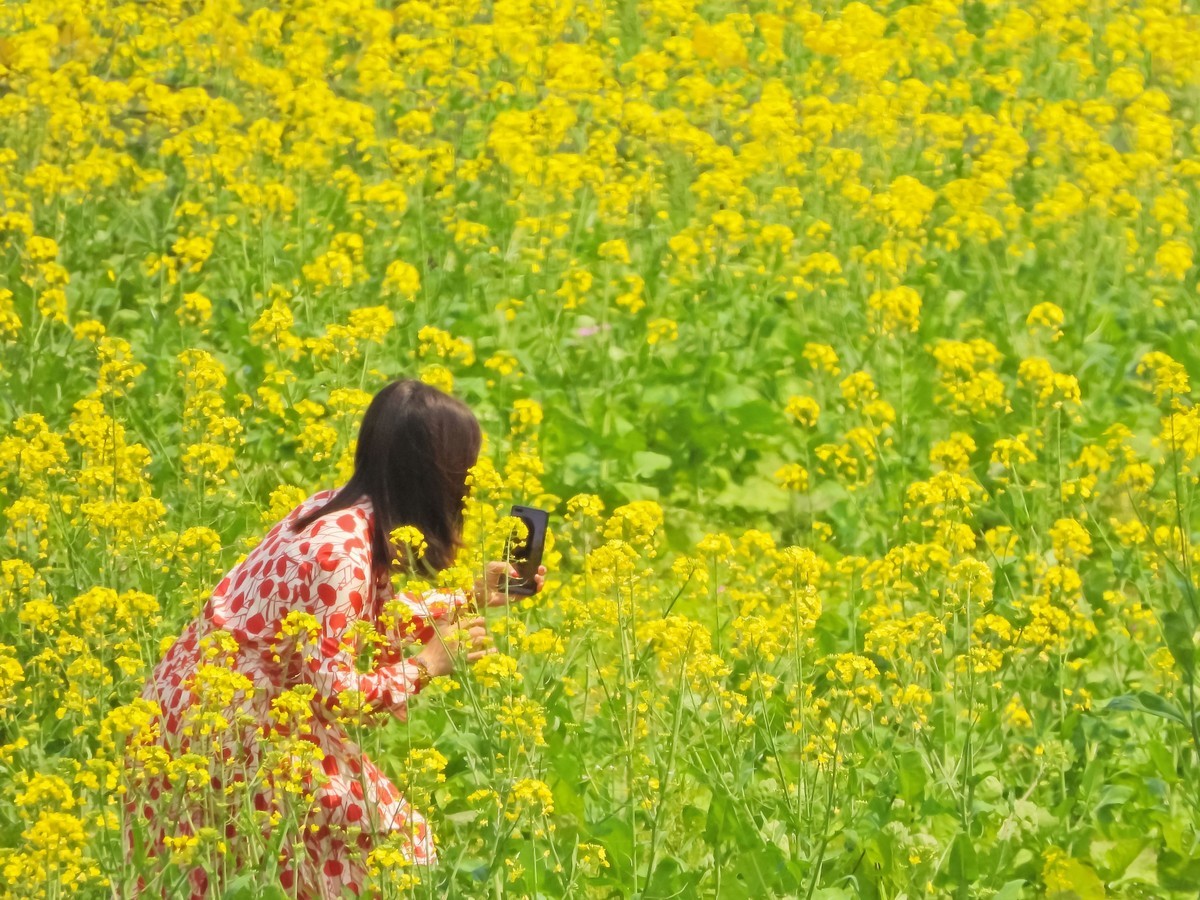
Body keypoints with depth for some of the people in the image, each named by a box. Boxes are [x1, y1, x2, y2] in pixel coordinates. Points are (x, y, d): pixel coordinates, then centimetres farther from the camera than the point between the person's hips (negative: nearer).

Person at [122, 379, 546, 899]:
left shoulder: (343, 510, 0)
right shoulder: (341, 553, -27)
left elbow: (371, 615, 16)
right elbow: (333, 692, -25)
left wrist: (469, 599, 13)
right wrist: (426, 665, -14)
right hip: (227, 718, -9)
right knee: (364, 826, -4)